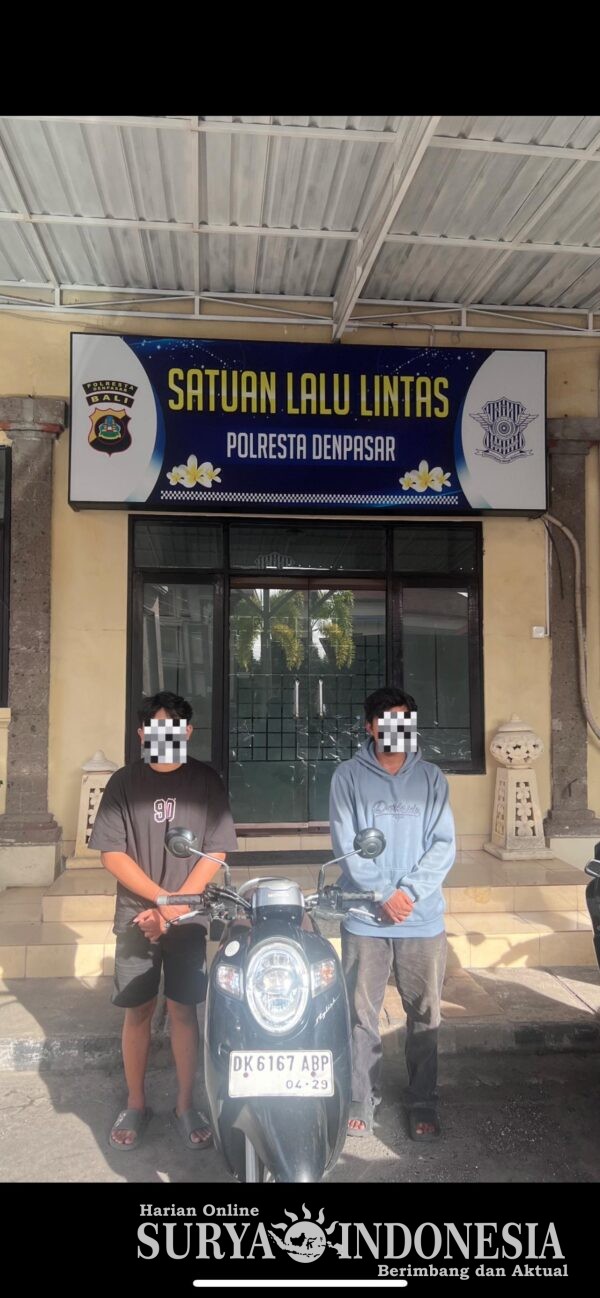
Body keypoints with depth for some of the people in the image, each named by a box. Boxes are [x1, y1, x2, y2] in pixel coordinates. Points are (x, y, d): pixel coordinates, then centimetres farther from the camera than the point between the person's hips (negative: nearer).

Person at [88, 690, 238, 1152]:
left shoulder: (206, 782, -1)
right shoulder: (124, 783, 0)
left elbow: (216, 852, -4)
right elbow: (112, 853, -5)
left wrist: (175, 909, -12)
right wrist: (163, 898, -14)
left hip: (190, 920, 0)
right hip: (136, 918, 1)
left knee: (184, 1011, 6)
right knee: (138, 1011, 9)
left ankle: (186, 1106, 20)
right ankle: (135, 1104, 25)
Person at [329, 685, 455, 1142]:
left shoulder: (430, 777, 6)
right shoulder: (349, 776, 0)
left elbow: (444, 844, 0)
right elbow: (346, 845, -5)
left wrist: (409, 891, -11)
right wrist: (383, 895, -12)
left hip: (423, 917, 2)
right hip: (366, 917, -1)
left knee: (425, 1016, 9)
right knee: (362, 1015, 4)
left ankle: (424, 1104, 23)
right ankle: (362, 1102, 19)